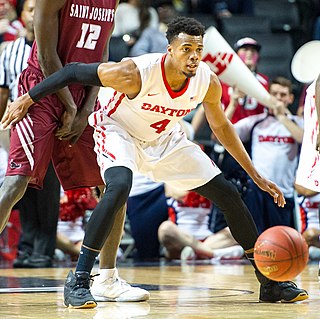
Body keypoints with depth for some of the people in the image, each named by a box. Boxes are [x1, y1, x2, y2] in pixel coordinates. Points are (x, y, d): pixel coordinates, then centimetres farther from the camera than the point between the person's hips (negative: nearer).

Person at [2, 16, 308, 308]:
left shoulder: (208, 81, -20)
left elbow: (221, 127, -1)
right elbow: (74, 71, -23)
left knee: (227, 193, 1)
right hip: (119, 131, -5)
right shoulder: (135, 73, -34)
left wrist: (256, 177, 0)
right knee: (119, 187, -37)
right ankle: (78, 281, -28)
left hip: (165, 138, 5)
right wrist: (27, 98, -19)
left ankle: (269, 281, 15)